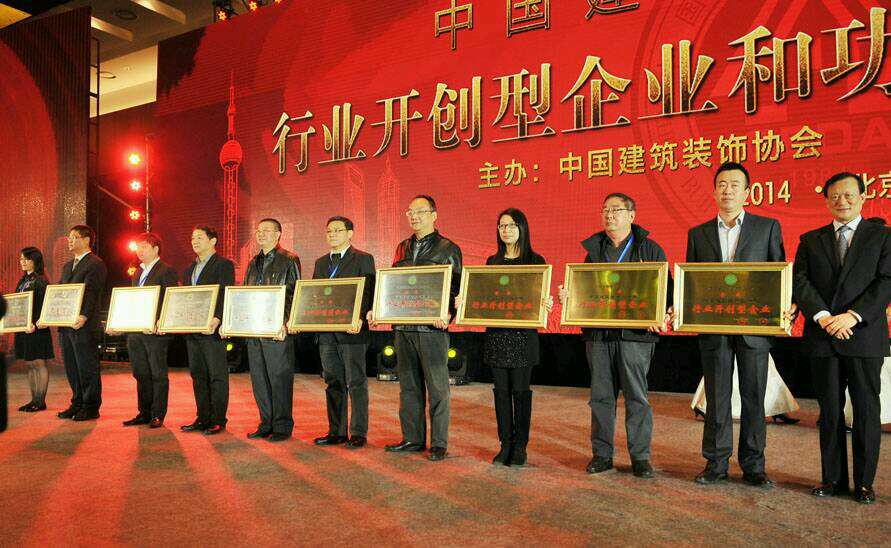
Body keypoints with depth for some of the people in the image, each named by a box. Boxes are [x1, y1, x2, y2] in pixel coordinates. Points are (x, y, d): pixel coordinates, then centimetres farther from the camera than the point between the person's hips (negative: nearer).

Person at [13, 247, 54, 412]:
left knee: (39, 364, -3)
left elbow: (44, 306, -16)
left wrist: (35, 324, -25)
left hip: (37, 328, -8)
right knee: (30, 365, 11)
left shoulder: (40, 281, -9)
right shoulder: (23, 281, 16)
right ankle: (34, 400, 17)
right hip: (23, 327, 9)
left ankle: (41, 401, 2)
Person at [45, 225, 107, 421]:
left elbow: (91, 293, -19)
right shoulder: (67, 266, 21)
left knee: (87, 367, -1)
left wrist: (84, 316, -31)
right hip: (65, 325, 9)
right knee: (71, 368, 13)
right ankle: (77, 403, 24)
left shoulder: (95, 264, -8)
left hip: (84, 326, -9)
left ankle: (91, 407, 7)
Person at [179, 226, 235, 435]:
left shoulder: (224, 265, -5)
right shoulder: (190, 269, 20)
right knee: (197, 375, 11)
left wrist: (216, 319, -28)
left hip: (212, 330, -8)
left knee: (217, 375, -2)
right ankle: (203, 418, 19)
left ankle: (218, 420, 4)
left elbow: (225, 296, -15)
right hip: (191, 330, 8)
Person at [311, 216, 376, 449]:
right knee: (333, 384, 12)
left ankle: (358, 433, 7)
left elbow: (369, 293, -9)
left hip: (352, 331, -6)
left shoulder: (363, 259, -1)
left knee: (356, 383, 0)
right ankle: (337, 431, 21)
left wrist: (360, 319, -23)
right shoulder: (321, 262, 17)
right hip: (326, 333, 6)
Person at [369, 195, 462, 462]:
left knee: (437, 387, 0)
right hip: (403, 326, 6)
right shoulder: (403, 247, 16)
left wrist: (447, 314, -21)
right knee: (409, 386, 12)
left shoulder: (448, 249, -1)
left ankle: (438, 444, 9)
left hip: (432, 328, -6)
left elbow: (456, 289, -4)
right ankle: (412, 439, 23)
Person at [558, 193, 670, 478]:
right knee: (601, 395, 8)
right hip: (597, 333, 3)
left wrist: (661, 317, -15)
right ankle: (602, 454, 18)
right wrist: (568, 295, -2)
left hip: (634, 334, -3)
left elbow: (666, 288, 3)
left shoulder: (650, 249, 4)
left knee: (636, 395, 1)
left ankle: (640, 457, 13)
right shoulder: (594, 249, 14)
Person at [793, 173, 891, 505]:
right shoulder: (810, 240, 12)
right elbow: (799, 282, 1)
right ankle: (833, 478, 18)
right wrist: (823, 316, -14)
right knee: (829, 411, 8)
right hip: (822, 339, 2)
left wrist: (853, 315, -17)